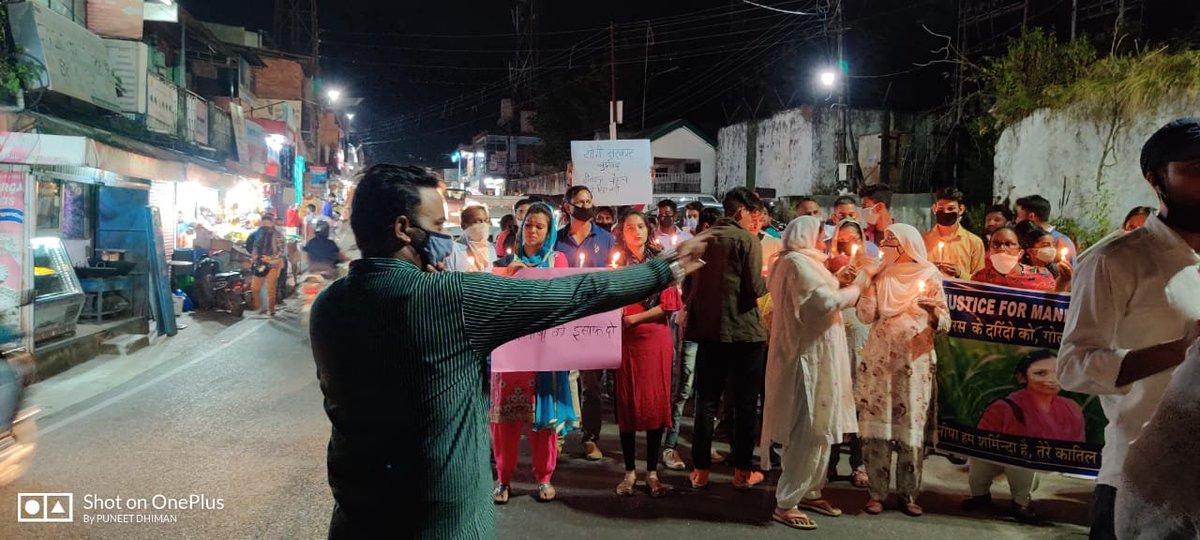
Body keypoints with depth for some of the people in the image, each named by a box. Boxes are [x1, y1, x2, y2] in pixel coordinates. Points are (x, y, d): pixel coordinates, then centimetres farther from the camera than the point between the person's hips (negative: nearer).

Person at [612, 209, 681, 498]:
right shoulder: (617, 262, 10)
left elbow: (669, 304, -3)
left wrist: (635, 318, -10)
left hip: (656, 338, -1)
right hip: (626, 340, 1)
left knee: (656, 402, 1)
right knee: (627, 403, 2)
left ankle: (652, 472, 9)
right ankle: (630, 471, 11)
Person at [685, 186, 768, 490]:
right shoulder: (748, 240, -8)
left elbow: (687, 286, 10)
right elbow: (755, 287, -14)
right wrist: (770, 278, 5)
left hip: (708, 329, 5)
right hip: (744, 330, -4)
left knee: (706, 400, 10)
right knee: (745, 403, 6)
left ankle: (701, 469, 14)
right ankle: (743, 471, 12)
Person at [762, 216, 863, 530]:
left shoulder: (801, 262, 17)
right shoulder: (797, 262, -16)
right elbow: (826, 301, -23)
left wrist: (837, 282, 8)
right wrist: (853, 290, -6)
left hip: (814, 354, 11)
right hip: (809, 356, -11)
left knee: (819, 428, 16)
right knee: (808, 430, -7)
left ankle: (809, 491, 25)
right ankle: (786, 503, -1)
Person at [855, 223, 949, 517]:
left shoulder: (929, 275, 1)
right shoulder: (879, 274, 7)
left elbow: (944, 323, 0)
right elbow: (866, 316, -3)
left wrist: (933, 312, -20)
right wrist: (867, 281, -9)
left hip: (915, 361, -2)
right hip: (879, 359, 2)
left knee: (910, 425, 1)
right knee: (877, 423, 0)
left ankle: (909, 493, 11)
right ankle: (877, 492, 7)